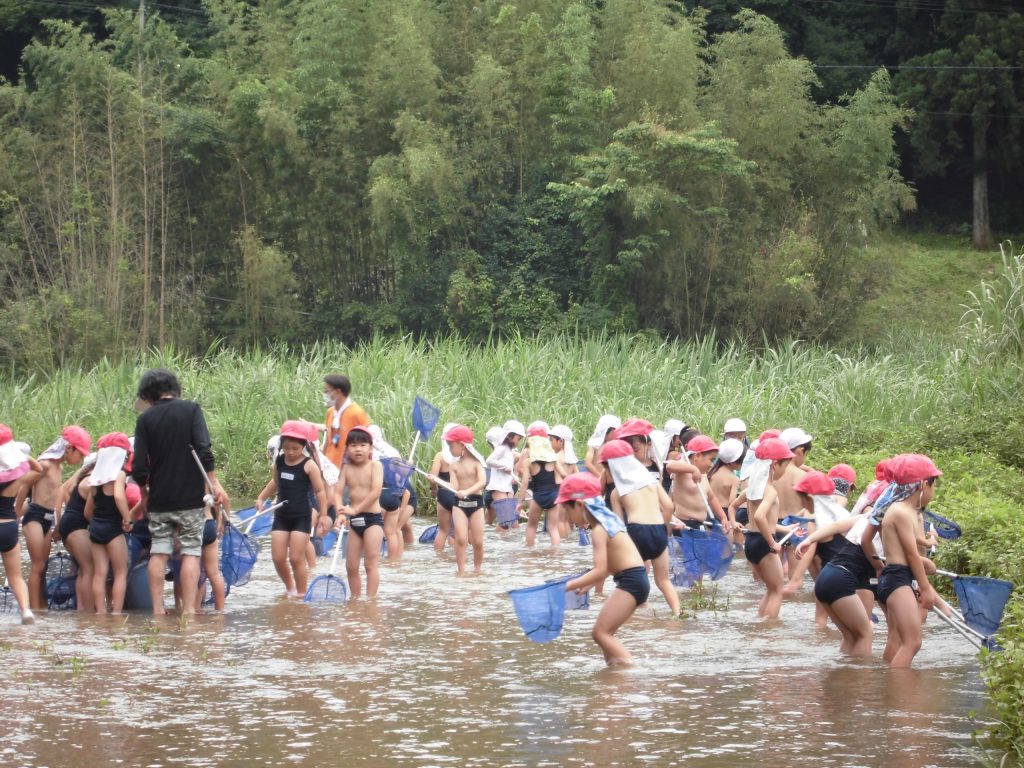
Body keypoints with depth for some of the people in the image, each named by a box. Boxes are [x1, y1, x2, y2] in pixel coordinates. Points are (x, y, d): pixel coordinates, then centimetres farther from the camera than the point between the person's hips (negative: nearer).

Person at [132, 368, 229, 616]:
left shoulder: (145, 419, 2)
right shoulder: (190, 409, -2)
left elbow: (139, 468, -1)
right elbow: (203, 451, -13)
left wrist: (145, 494, 14)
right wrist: (215, 484, -7)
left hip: (159, 499, 2)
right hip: (190, 496, -2)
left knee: (158, 553, 6)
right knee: (191, 552, 0)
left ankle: (157, 609, 4)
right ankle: (189, 610, -7)